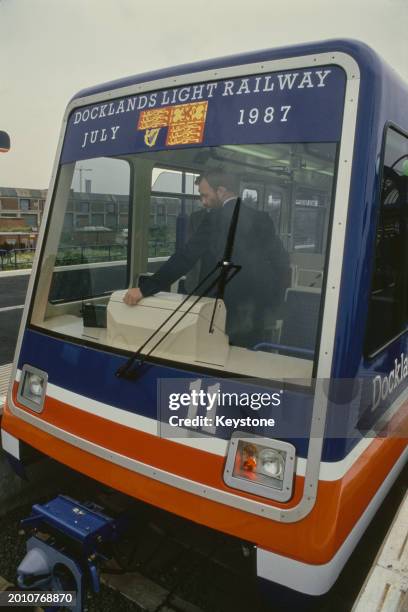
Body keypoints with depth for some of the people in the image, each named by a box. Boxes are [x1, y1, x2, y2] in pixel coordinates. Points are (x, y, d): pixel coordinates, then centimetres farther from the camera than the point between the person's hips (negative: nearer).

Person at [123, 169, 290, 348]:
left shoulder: (214, 219, -11)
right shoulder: (262, 219, 6)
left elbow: (185, 258, -17)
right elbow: (281, 261, 4)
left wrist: (145, 289, -15)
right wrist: (271, 301, 11)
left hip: (223, 310, -6)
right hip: (254, 312, 6)